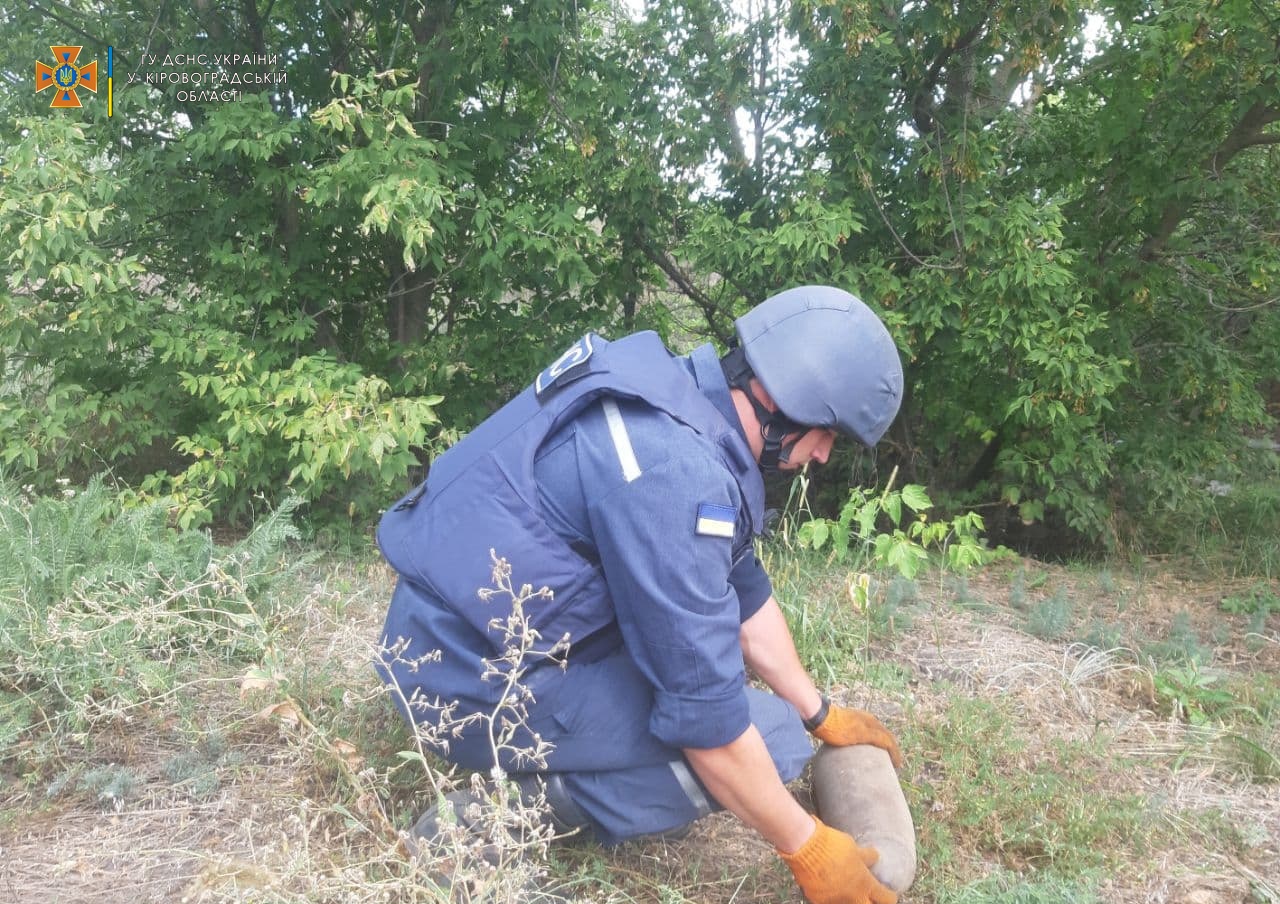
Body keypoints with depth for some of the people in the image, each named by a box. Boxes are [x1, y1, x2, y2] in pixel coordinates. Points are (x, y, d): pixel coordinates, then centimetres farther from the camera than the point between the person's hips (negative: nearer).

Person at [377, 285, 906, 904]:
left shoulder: (691, 401, 2)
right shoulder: (674, 470, -27)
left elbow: (744, 590, 15)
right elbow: (703, 710, -22)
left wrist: (821, 714, 22)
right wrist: (806, 848, -8)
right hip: (474, 678, -9)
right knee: (770, 737, -8)